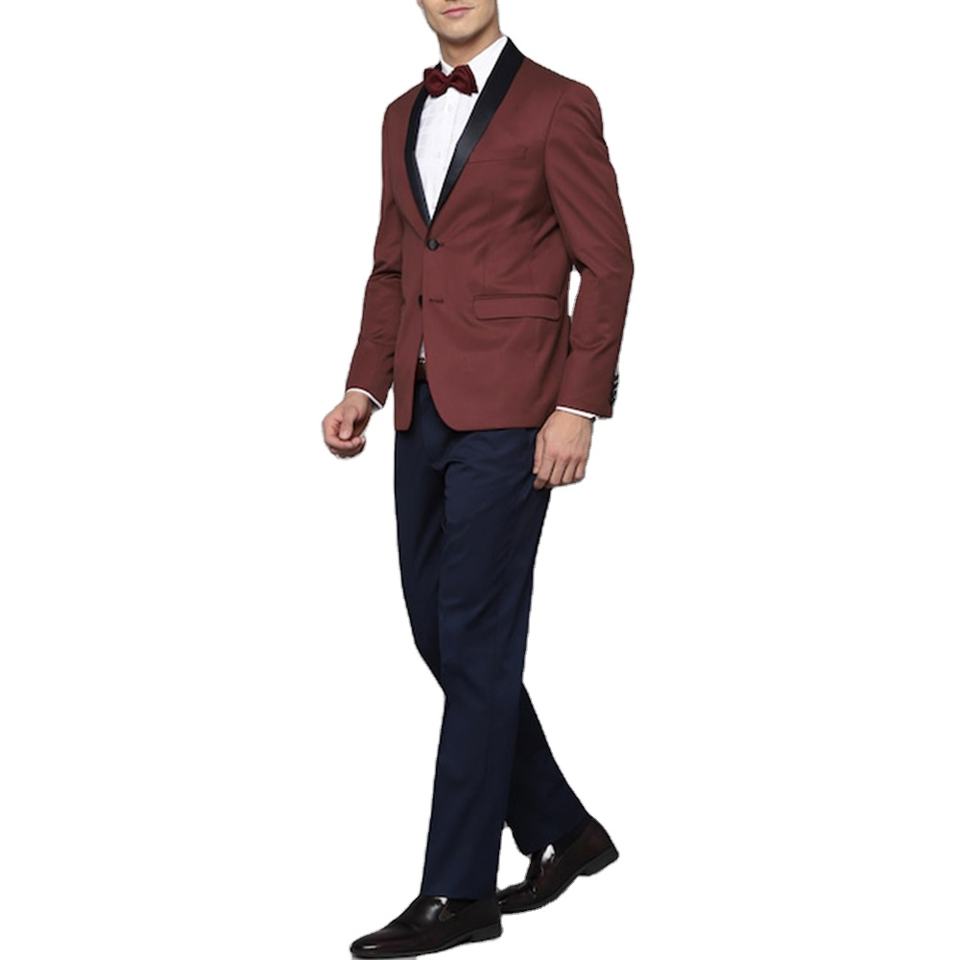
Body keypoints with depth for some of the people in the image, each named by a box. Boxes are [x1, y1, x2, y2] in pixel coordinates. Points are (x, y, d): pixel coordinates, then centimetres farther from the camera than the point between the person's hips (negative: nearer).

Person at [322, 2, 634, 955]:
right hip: (424, 413, 8)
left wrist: (578, 408, -14)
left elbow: (606, 264, -7)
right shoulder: (403, 116, 17)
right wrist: (365, 386, 8)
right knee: (439, 630, 11)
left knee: (475, 643, -4)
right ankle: (561, 831, 27)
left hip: (508, 414, -7)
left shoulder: (556, 106, -4)